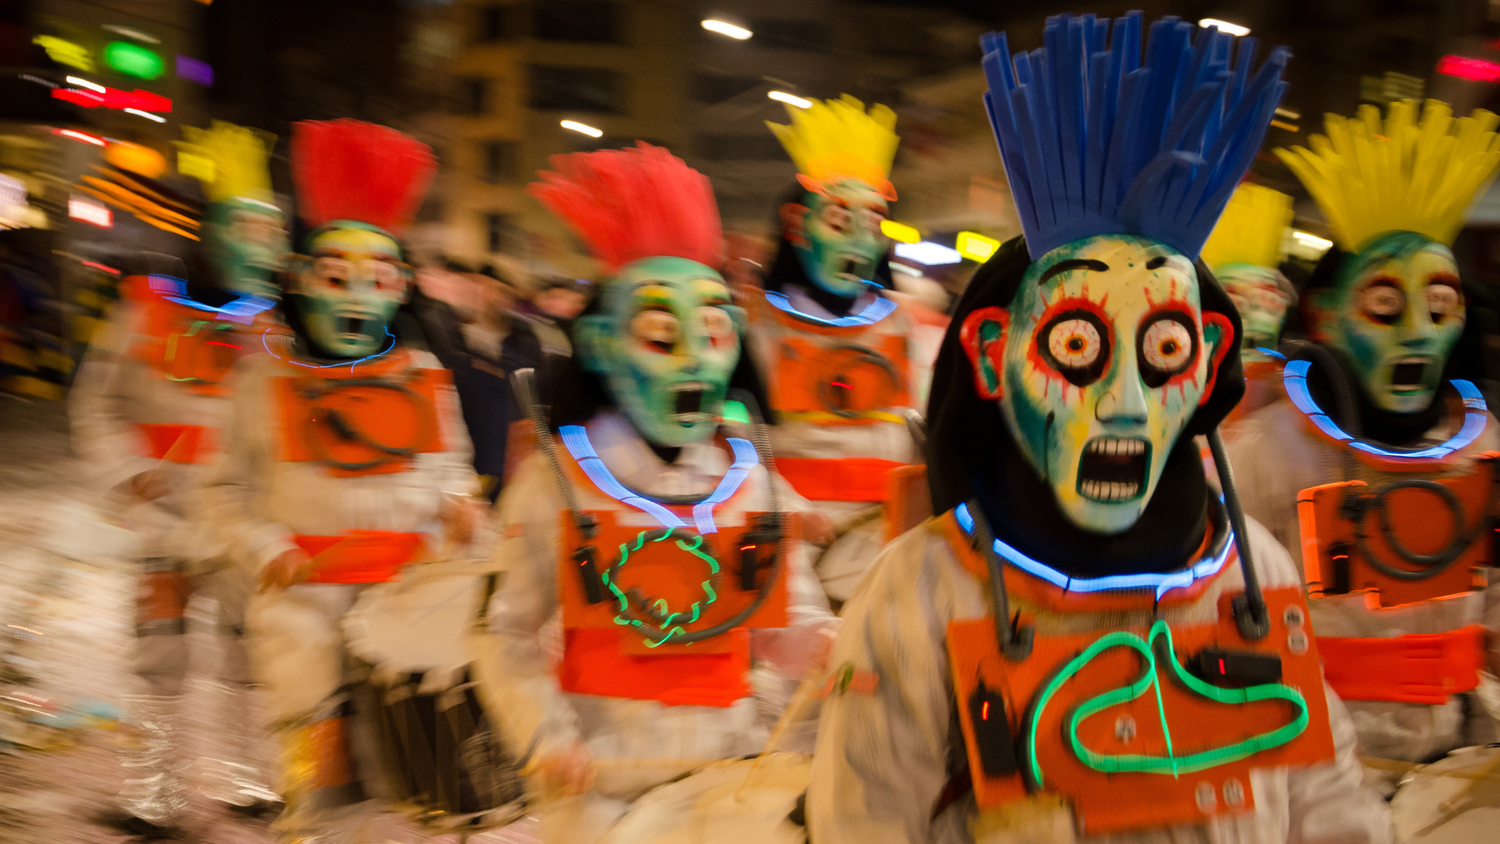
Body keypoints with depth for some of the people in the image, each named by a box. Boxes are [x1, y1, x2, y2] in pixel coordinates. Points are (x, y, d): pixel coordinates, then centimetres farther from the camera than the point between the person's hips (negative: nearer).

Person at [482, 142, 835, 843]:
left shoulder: (756, 479, 4)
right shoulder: (559, 478, -4)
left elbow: (789, 627, 8)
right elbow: (513, 635, -2)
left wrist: (844, 655, -11)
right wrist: (544, 734, -16)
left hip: (729, 757, 3)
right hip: (602, 769, -2)